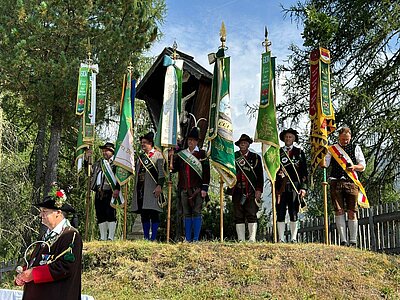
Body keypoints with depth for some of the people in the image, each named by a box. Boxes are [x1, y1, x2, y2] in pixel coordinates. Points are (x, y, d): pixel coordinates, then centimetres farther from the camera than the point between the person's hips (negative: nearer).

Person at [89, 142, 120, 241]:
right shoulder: (98, 163, 22)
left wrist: (117, 189, -18)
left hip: (110, 192, -6)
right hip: (99, 193, 6)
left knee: (111, 214, -8)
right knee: (101, 216, 7)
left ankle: (111, 237, -5)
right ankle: (103, 237, 13)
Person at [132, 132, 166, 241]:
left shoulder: (158, 155, 2)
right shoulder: (140, 157, 21)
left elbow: (161, 172, -7)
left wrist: (159, 186, -18)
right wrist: (135, 189, 19)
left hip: (152, 190, -6)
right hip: (140, 189, 6)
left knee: (153, 214, -7)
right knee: (144, 215, 7)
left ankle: (153, 238, -4)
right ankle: (146, 237, 13)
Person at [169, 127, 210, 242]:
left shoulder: (202, 154, 2)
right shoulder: (181, 154, 13)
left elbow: (206, 172, -1)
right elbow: (174, 169, 12)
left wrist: (204, 188, -8)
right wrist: (171, 157, -2)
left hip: (197, 189, -3)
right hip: (184, 189, 3)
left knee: (197, 212, -3)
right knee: (187, 214, 7)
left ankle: (196, 238, 1)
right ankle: (188, 238, 12)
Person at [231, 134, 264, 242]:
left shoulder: (255, 157, 12)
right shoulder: (233, 157, 13)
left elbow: (260, 175, 8)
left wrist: (259, 190, -2)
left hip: (252, 192, -1)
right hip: (237, 191, 1)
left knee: (251, 215, -8)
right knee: (238, 216, 1)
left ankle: (252, 239, -7)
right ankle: (241, 240, 5)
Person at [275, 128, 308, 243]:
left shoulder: (299, 152, 12)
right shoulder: (278, 152, 16)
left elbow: (304, 171, 7)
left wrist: (303, 187, -2)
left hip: (294, 186, -1)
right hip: (281, 186, 1)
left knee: (294, 213, -1)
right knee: (280, 213, -1)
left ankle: (293, 239, 3)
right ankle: (281, 239, 2)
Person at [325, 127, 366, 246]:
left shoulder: (356, 148, 17)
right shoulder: (332, 149, 15)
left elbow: (362, 166, 13)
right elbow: (325, 164, 4)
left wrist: (354, 167, -8)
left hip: (351, 182, 0)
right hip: (336, 182, 0)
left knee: (352, 212, -2)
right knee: (339, 211, -5)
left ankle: (353, 241, 2)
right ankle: (343, 240, -2)